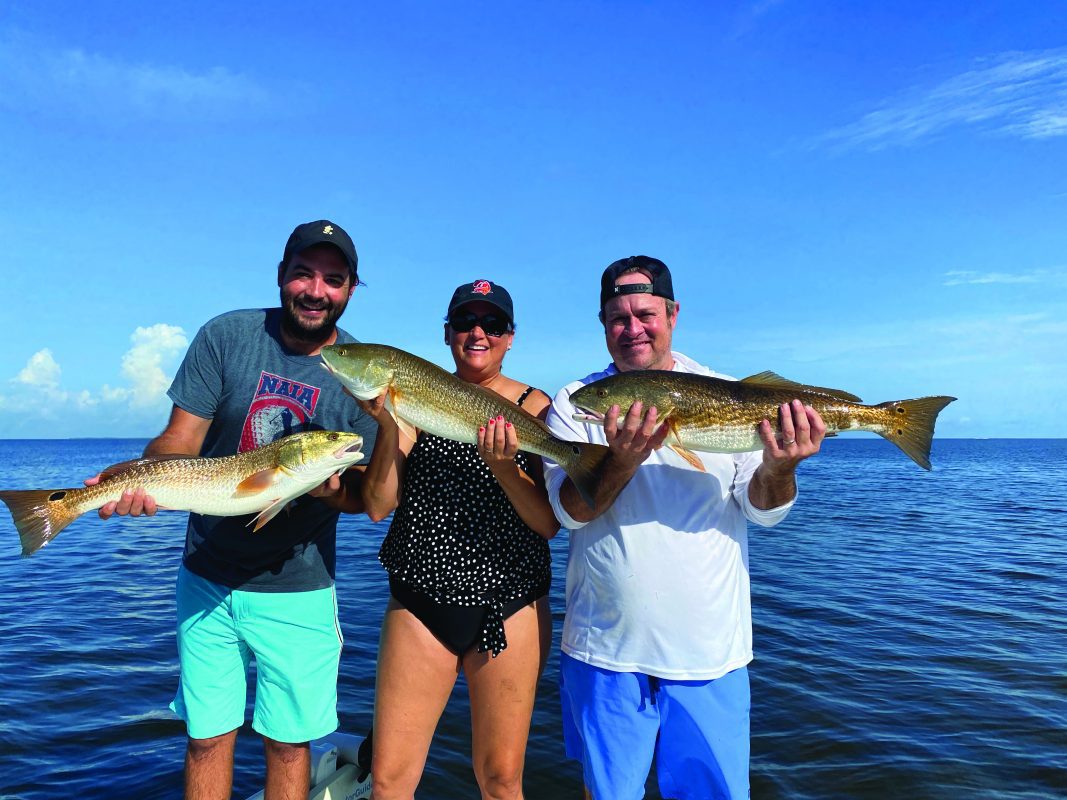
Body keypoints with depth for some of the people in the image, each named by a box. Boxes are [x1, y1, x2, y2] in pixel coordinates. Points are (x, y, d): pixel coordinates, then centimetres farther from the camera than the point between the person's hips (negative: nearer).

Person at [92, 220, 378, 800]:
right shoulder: (226, 336, -5)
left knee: (288, 743, 10)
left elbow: (368, 494, -4)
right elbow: (179, 440, -5)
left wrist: (331, 490, -26)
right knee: (207, 737, 14)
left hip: (297, 591, -1)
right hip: (207, 579, 1)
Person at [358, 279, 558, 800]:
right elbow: (377, 507, -3)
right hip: (420, 604, 1)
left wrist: (505, 465, -23)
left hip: (509, 607, 0)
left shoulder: (534, 408, -1)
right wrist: (388, 425, -17)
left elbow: (549, 523, -6)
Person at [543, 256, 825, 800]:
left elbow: (763, 511, -3)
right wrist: (623, 459, -31)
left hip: (710, 653, 0)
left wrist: (779, 468, -25)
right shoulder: (575, 403, -2)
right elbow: (570, 510, -13)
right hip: (605, 649, 1)